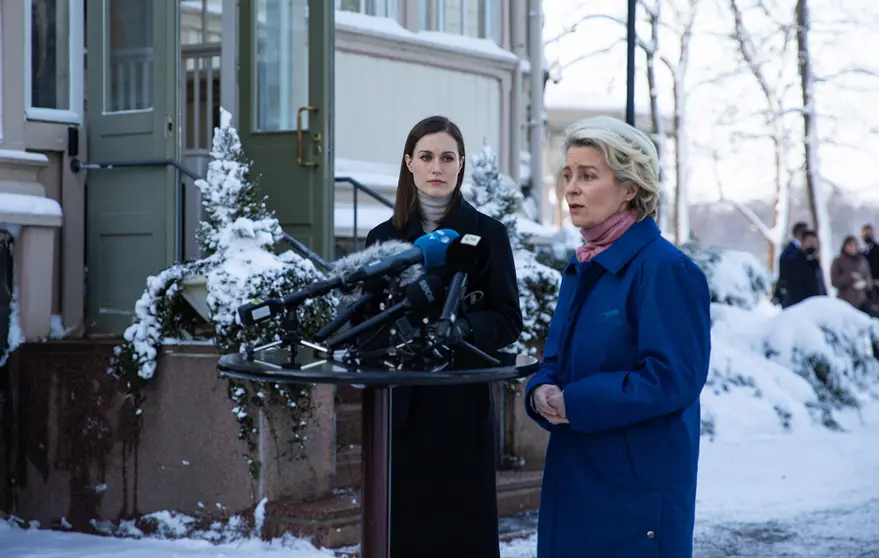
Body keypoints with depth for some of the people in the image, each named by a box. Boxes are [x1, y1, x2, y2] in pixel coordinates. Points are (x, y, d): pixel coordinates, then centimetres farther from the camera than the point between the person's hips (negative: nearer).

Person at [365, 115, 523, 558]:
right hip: (399, 404, 2)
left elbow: (508, 320, 0)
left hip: (461, 405, -2)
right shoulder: (383, 237, 9)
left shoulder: (487, 233, 1)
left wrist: (462, 327, -18)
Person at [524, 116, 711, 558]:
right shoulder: (581, 268, 13)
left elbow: (672, 378, -20)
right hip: (574, 478, 8)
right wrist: (542, 393, -6)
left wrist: (573, 404, -18)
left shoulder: (665, 269, -14)